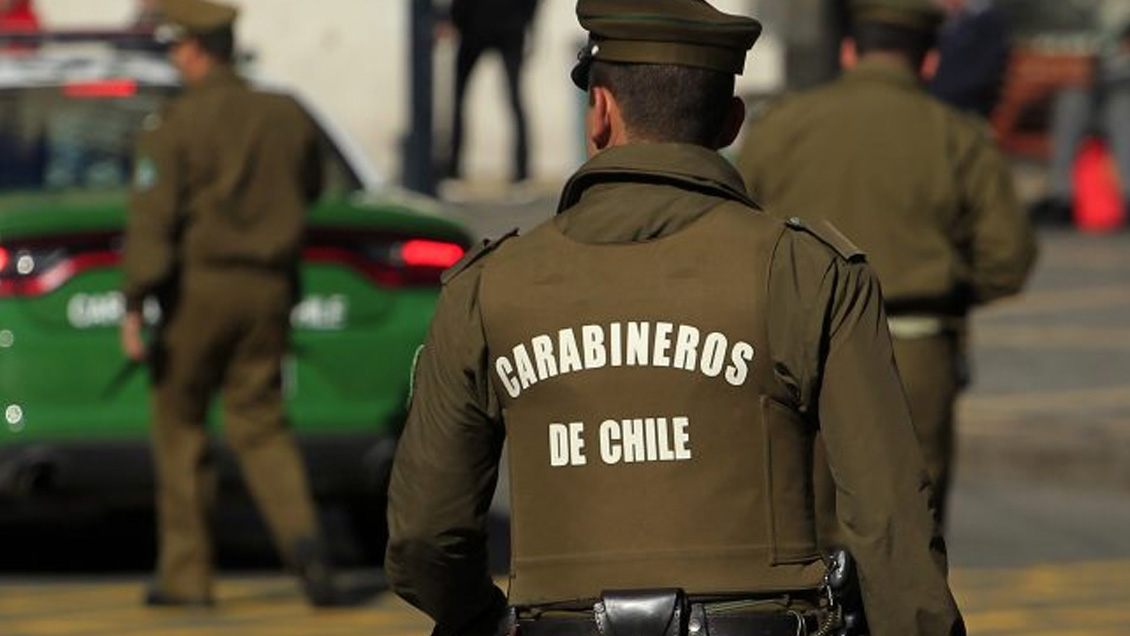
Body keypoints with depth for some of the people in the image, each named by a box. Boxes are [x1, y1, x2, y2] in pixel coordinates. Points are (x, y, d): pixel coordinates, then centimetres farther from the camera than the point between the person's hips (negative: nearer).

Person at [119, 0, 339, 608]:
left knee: (180, 422, 10)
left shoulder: (175, 125, -10)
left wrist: (134, 307, -18)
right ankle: (301, 534, -19)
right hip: (268, 287, 4)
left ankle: (186, 573, 12)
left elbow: (151, 219, -17)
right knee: (260, 424, 8)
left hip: (198, 285, -4)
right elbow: (308, 189, 22)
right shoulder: (286, 118, 6)